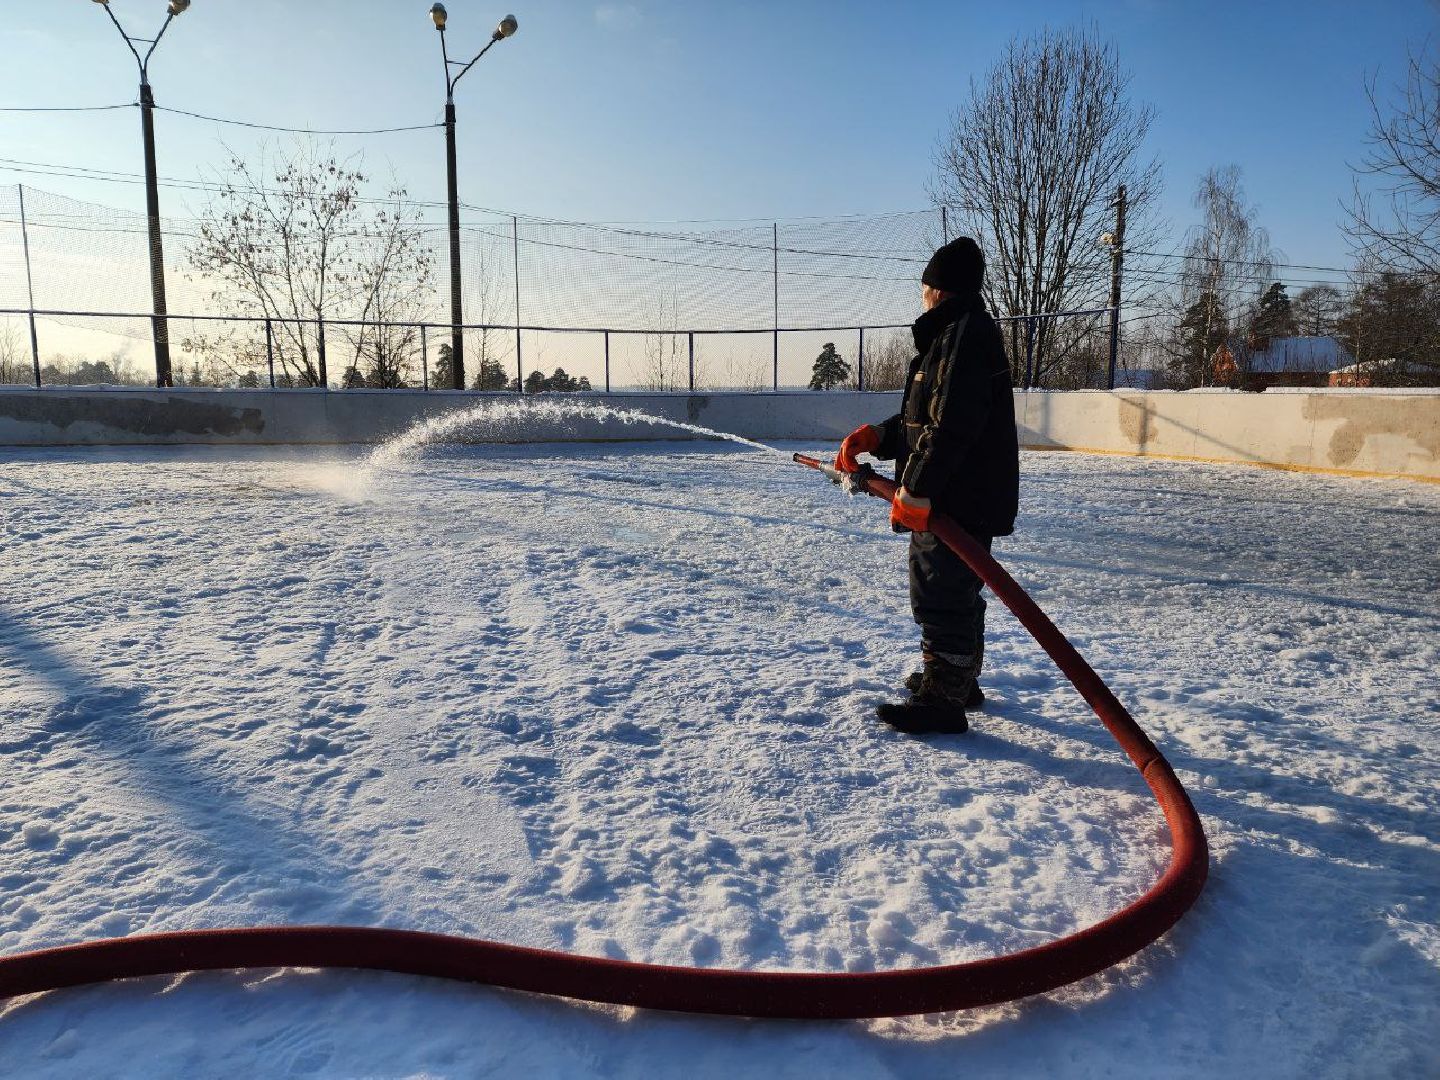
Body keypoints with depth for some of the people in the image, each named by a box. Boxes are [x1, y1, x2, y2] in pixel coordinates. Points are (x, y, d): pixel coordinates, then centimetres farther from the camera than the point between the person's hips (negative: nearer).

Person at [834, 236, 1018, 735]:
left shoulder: (964, 336, -16)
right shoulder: (950, 336, 19)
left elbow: (952, 427, -26)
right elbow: (919, 420, 18)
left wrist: (915, 490, -24)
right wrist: (874, 437, 4)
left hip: (960, 501, -11)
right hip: (957, 498, 11)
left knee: (941, 598, -5)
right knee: (955, 593, 21)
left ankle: (941, 702, 5)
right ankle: (958, 679, 37)